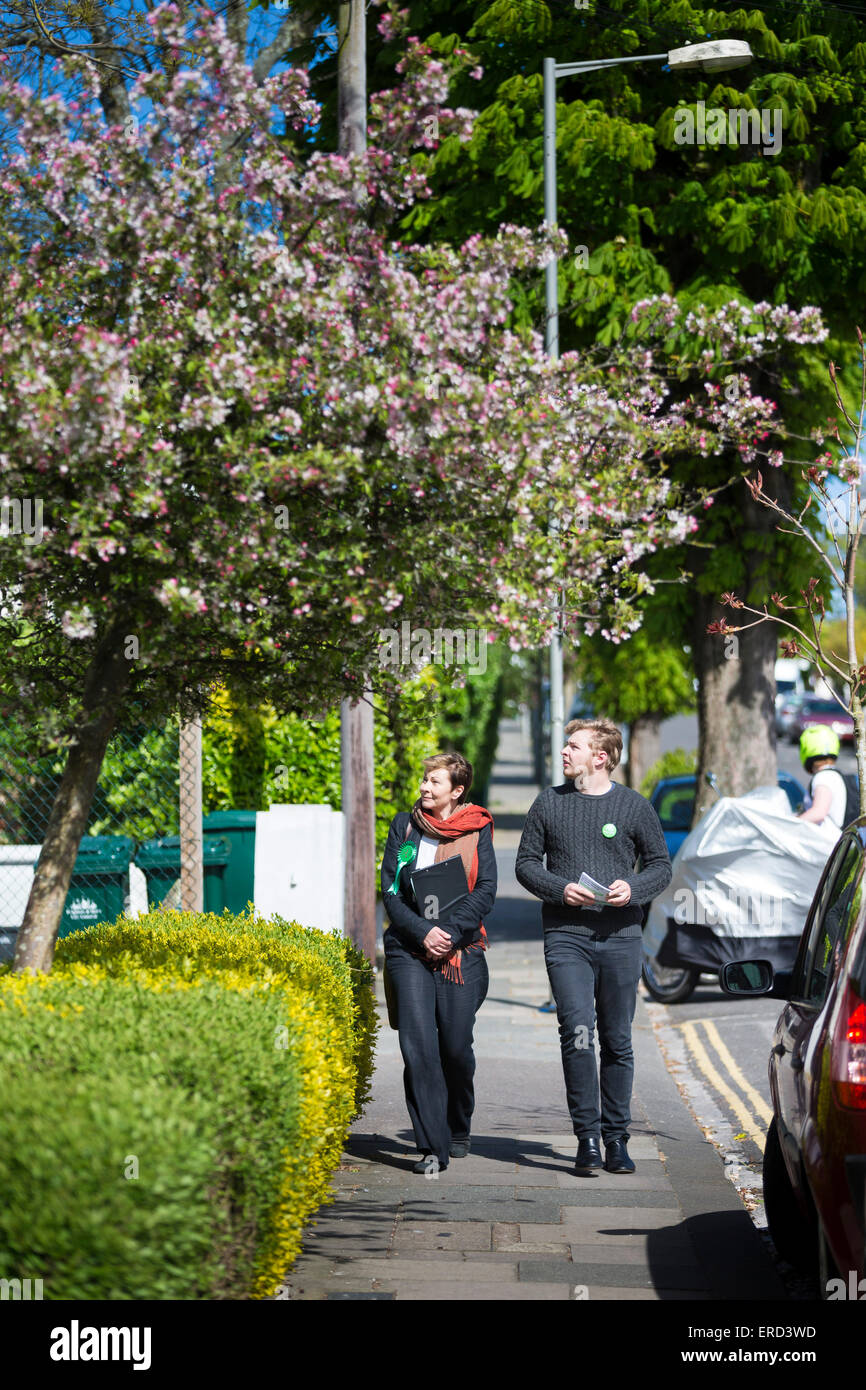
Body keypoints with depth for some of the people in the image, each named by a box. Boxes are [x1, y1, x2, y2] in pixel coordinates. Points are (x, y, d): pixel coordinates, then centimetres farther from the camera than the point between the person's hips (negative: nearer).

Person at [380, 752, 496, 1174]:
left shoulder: (477, 830, 6)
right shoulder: (404, 826, 8)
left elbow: (486, 891, -2)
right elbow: (390, 890, 3)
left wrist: (450, 931, -14)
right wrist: (422, 932, -11)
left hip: (461, 950, 0)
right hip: (409, 949, 0)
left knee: (456, 1048, 0)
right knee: (418, 1047, -12)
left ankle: (458, 1131, 27)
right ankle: (432, 1147, -10)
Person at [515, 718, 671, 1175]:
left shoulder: (634, 806, 6)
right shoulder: (549, 803, 8)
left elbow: (661, 865, 11)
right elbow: (526, 863, 11)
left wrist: (633, 889, -10)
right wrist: (560, 889, -8)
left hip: (620, 936, 1)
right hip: (566, 935, 0)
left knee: (617, 1042, 6)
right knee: (578, 1034, -14)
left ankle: (616, 1138, 16)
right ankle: (587, 1137, -8)